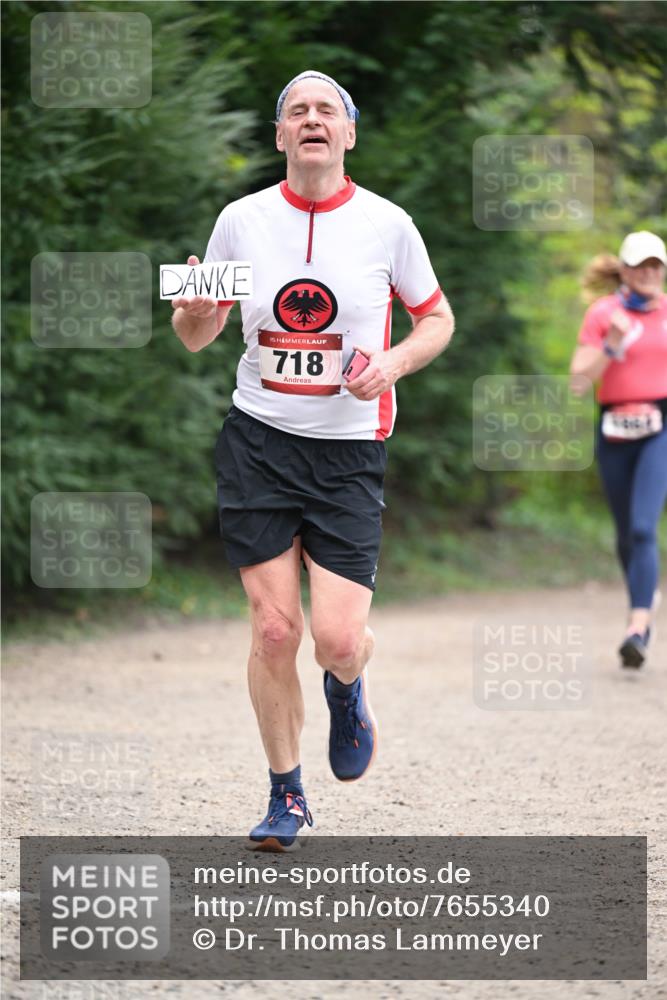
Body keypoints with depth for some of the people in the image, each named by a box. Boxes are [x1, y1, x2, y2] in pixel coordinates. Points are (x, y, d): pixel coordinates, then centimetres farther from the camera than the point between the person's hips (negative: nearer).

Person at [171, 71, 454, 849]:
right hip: (258, 441, 1)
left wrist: (394, 362, -10)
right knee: (273, 629, -3)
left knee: (337, 638, -10)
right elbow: (195, 336, 11)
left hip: (349, 450, -1)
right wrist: (195, 313, -13)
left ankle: (346, 692, 29)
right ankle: (285, 796, 15)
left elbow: (436, 318, 11)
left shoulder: (387, 224, -2)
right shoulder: (242, 220, 1)